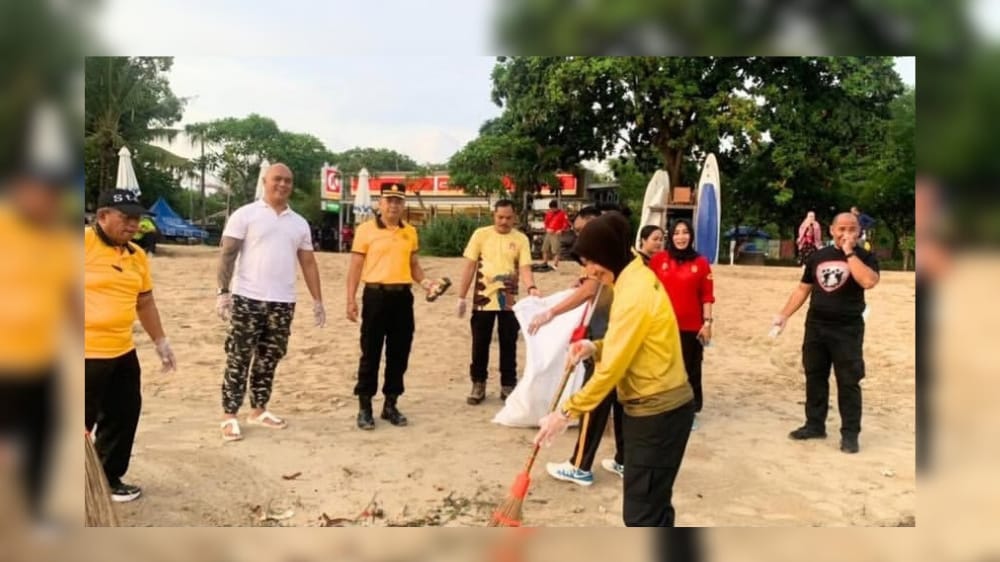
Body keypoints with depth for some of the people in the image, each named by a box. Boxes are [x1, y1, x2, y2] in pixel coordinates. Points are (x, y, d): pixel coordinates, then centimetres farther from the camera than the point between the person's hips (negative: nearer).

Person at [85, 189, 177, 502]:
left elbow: (145, 301, 20)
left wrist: (160, 341, 22)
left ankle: (109, 478, 34)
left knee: (123, 417, 16)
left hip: (122, 353, 8)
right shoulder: (84, 243, -12)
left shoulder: (137, 255, 10)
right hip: (87, 355, -7)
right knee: (82, 422, 2)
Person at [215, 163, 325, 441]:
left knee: (268, 360, 12)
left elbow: (308, 263, 14)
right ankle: (229, 416, 7)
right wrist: (223, 291, -14)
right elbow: (227, 255, -4)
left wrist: (317, 300, 9)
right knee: (238, 359, 0)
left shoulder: (299, 223, 13)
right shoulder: (245, 214, -1)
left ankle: (258, 410, 24)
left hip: (283, 302, 5)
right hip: (248, 299, -4)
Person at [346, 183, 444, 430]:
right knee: (371, 353, 1)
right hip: (376, 294, -4)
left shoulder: (410, 232, 11)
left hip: (403, 296, 4)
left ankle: (390, 404, 20)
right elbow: (356, 267, -1)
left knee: (399, 353, 8)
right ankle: (364, 407, 10)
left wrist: (426, 283, -1)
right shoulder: (366, 229, -1)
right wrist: (351, 300, -8)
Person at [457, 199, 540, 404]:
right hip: (483, 299, 0)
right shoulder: (481, 234, -1)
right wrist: (462, 296, -3)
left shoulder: (521, 239, 0)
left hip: (509, 301, 0)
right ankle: (478, 384, 21)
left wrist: (531, 288, -29)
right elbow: (470, 267, 0)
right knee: (480, 344, 7)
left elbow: (524, 268, -8)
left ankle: (508, 385, 21)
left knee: (509, 344, 8)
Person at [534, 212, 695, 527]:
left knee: (641, 513, -1)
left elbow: (611, 370, -23)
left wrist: (566, 412, -16)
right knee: (653, 505, 21)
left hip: (657, 412, -10)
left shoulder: (634, 292, -23)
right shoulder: (637, 278, 8)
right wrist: (595, 347, 1)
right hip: (661, 405, 10)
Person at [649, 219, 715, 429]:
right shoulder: (658, 260, 1)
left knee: (691, 369, 6)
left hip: (692, 326, -1)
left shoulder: (701, 262, 0)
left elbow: (707, 296, 1)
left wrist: (707, 322, -4)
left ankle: (691, 411, 18)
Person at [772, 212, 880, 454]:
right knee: (815, 377, 12)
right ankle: (814, 425, 24)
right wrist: (784, 314, 5)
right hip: (815, 327, 4)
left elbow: (868, 281, -25)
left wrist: (849, 252, -19)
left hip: (847, 330, -4)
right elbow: (802, 289, 13)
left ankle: (850, 433, 10)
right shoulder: (818, 256, 8)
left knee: (848, 382, 0)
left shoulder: (864, 257, -3)